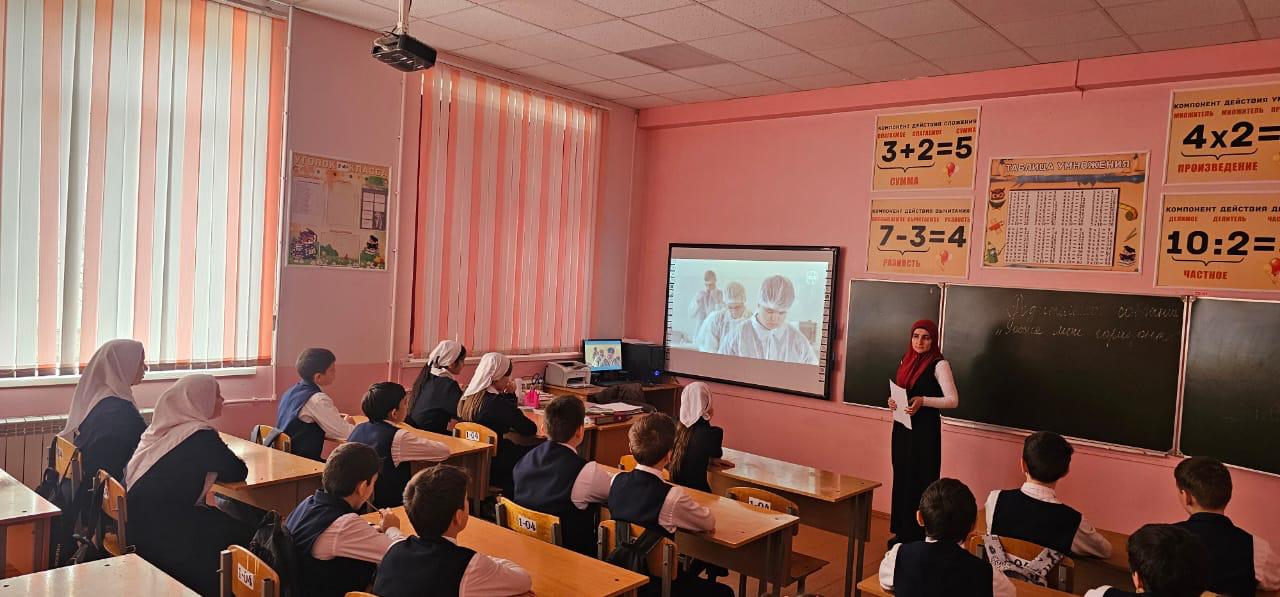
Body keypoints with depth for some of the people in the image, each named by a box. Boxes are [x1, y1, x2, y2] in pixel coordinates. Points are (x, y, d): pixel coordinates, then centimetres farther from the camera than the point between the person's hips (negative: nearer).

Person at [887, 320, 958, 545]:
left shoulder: (939, 364, -10)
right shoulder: (906, 360, 10)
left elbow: (953, 400, -14)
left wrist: (923, 401, -26)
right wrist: (893, 402, 0)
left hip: (925, 429, -7)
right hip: (902, 427, 7)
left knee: (920, 481, -3)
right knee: (901, 478, 10)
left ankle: (919, 535, 7)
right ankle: (902, 532, 21)